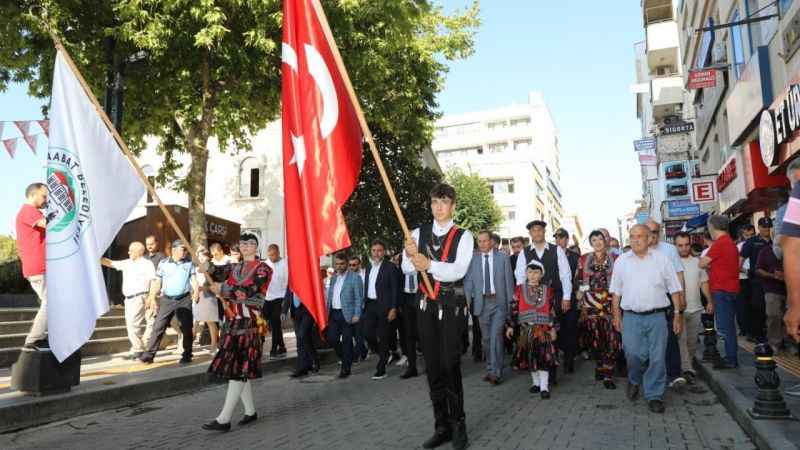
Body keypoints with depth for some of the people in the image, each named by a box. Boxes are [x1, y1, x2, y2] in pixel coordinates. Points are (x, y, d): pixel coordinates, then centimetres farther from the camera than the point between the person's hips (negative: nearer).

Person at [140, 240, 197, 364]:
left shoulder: (189, 263, 6)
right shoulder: (163, 263, 4)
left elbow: (193, 279, 3)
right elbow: (158, 282, 6)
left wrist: (196, 291, -15)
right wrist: (152, 298, 2)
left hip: (184, 300, 0)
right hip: (166, 299, 0)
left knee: (187, 328, 3)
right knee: (158, 327, -1)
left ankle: (187, 355, 14)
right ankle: (148, 354, 3)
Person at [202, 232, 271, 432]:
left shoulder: (262, 268, -4)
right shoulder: (235, 268, 18)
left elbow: (249, 291, -17)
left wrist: (222, 288, -12)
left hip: (249, 323, -7)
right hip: (232, 322, 7)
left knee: (238, 369, -8)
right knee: (239, 368, 9)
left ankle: (224, 419, -9)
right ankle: (250, 411, 20)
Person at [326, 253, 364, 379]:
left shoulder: (354, 278, -5)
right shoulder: (333, 277, 15)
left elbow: (359, 298, -8)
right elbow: (329, 296, 18)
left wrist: (357, 315, -16)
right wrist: (327, 312, 11)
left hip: (347, 314, -6)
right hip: (334, 313, 6)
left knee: (346, 341, -2)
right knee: (331, 338, 3)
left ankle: (346, 368, 10)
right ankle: (345, 358, 27)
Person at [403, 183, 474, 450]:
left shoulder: (463, 236, -1)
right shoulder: (418, 233, 8)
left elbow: (458, 270, -16)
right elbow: (407, 269, -2)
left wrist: (429, 264, -33)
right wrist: (410, 255, -25)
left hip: (451, 305, -4)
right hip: (426, 305, 4)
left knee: (450, 365, -7)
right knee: (433, 367, 10)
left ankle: (458, 425, 10)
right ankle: (442, 426, 22)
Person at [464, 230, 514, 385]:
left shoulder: (503, 257, 1)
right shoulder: (473, 259, 2)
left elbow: (509, 280, 2)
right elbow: (468, 281, 2)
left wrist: (510, 301, 0)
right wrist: (467, 301, -8)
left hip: (499, 301, -2)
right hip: (482, 302, 2)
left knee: (496, 336, -10)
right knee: (486, 338, 10)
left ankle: (496, 372, -3)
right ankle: (490, 369, 23)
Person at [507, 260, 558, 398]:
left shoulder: (547, 290, 4)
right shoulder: (520, 290, 3)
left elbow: (552, 310, 6)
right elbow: (514, 308, 5)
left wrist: (553, 328, 1)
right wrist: (510, 326, 3)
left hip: (543, 329, -1)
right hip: (527, 329, 1)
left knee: (544, 357, -5)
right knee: (530, 357, 9)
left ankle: (544, 386, 0)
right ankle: (536, 382, 24)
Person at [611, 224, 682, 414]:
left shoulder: (662, 259, 4)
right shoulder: (621, 261, 7)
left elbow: (674, 289, 6)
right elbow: (616, 291, 11)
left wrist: (677, 314, 2)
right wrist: (617, 315, 7)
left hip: (656, 315, 0)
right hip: (631, 317, 0)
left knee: (657, 358, -1)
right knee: (634, 354, -4)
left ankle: (654, 395, 14)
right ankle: (634, 381, 27)